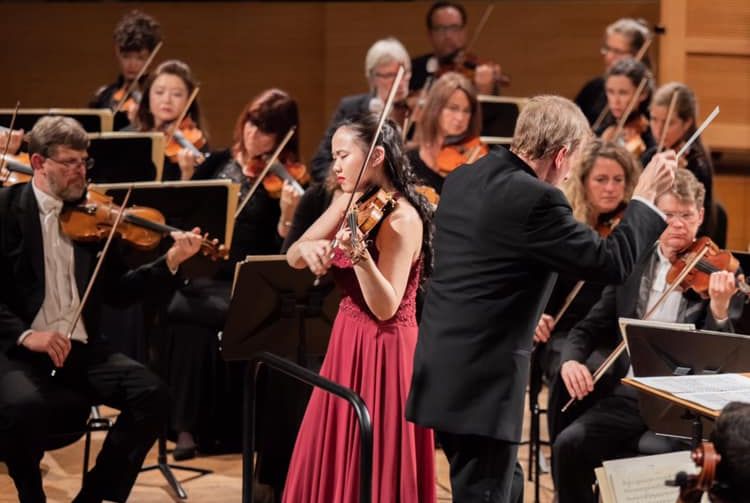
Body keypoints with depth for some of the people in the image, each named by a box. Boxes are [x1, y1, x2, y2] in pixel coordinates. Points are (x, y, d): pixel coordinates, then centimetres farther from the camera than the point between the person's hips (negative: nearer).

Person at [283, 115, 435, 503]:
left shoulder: (401, 217, -19)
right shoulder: (348, 204, 6)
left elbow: (385, 308, -24)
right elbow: (293, 258, 3)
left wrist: (358, 255, -39)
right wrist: (309, 248, -19)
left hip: (383, 353, -9)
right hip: (349, 345, 9)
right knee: (332, 467, 15)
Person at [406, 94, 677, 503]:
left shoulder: (462, 179, 9)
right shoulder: (536, 199, -19)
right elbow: (611, 263, -14)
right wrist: (646, 195, -3)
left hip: (444, 372, 9)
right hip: (480, 384, -9)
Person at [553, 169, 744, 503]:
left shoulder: (720, 276, 0)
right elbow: (592, 327, 14)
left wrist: (719, 308, -27)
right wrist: (571, 359, -9)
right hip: (628, 394, 4)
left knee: (658, 452, -34)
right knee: (569, 445, -22)